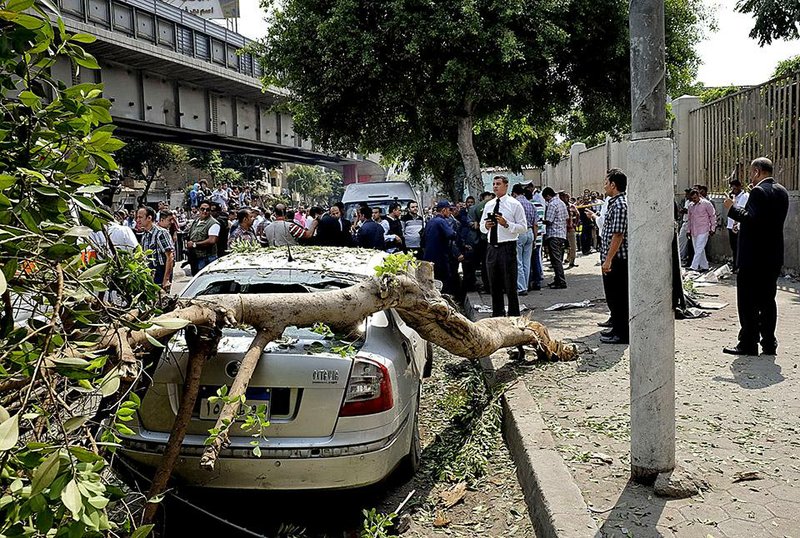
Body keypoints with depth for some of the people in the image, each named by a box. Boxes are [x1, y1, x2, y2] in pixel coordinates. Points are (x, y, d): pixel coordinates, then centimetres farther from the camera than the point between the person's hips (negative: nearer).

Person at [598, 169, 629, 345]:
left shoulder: (620, 205, -18)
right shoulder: (614, 202, 14)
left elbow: (618, 235, -23)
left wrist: (608, 259, -23)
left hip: (616, 259, -10)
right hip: (612, 258, 10)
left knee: (618, 297, -2)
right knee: (613, 295, 18)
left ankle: (622, 334, 6)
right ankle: (617, 328, 29)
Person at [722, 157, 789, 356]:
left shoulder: (758, 191, -15)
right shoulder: (782, 192, 13)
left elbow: (751, 219, -24)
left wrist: (732, 208, -11)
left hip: (754, 257, -9)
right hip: (774, 257, 9)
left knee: (747, 302, -2)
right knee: (767, 300, 14)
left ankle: (748, 345, 1)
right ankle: (769, 344, 18)